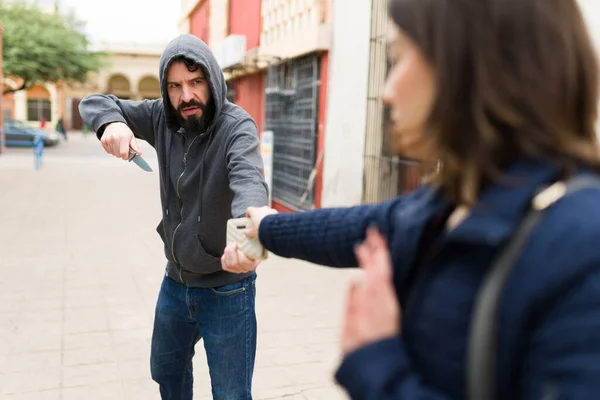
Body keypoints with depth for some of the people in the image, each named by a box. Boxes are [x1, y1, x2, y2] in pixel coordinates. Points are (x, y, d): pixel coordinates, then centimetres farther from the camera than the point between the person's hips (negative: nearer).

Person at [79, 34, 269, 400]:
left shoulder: (237, 127, -20)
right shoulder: (162, 118, -4)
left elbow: (249, 180, -40)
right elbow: (94, 102, 5)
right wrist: (111, 123, -20)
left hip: (226, 289, -6)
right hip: (175, 281, 6)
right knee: (166, 370, 27)